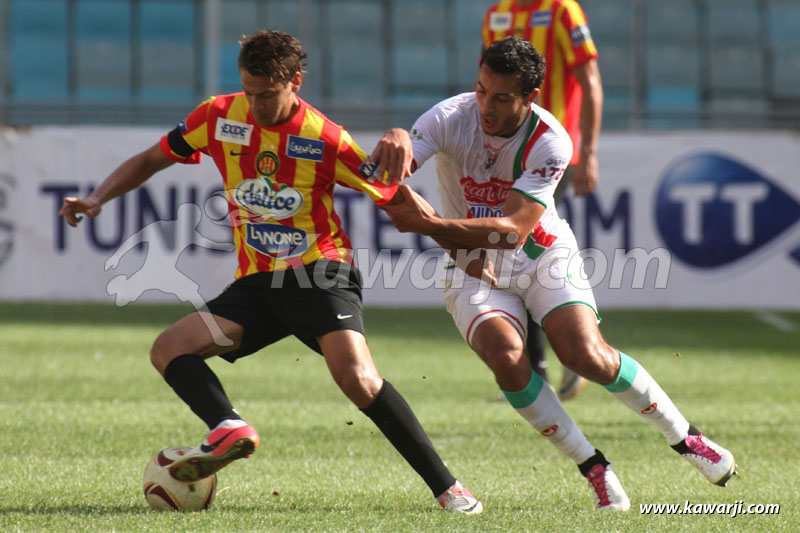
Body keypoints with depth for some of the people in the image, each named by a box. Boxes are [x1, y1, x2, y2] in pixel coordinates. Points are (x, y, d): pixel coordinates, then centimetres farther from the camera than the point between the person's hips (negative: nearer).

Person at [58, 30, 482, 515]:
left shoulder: (326, 141, -11)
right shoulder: (220, 117, 1)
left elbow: (393, 195, -2)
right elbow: (150, 161, 14)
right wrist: (97, 200, 0)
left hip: (319, 273, -6)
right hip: (256, 283, 6)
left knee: (357, 378, -27)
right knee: (168, 350, -14)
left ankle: (445, 486, -22)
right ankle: (229, 428, -38)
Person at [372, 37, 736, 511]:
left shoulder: (551, 142, -22)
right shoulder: (450, 119, -18)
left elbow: (513, 229, -31)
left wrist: (430, 224, -44)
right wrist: (394, 145, -52)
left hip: (544, 258, -1)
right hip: (475, 270, 1)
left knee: (587, 355, -21)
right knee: (507, 359, -26)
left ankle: (684, 436, 3)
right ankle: (593, 466, -9)